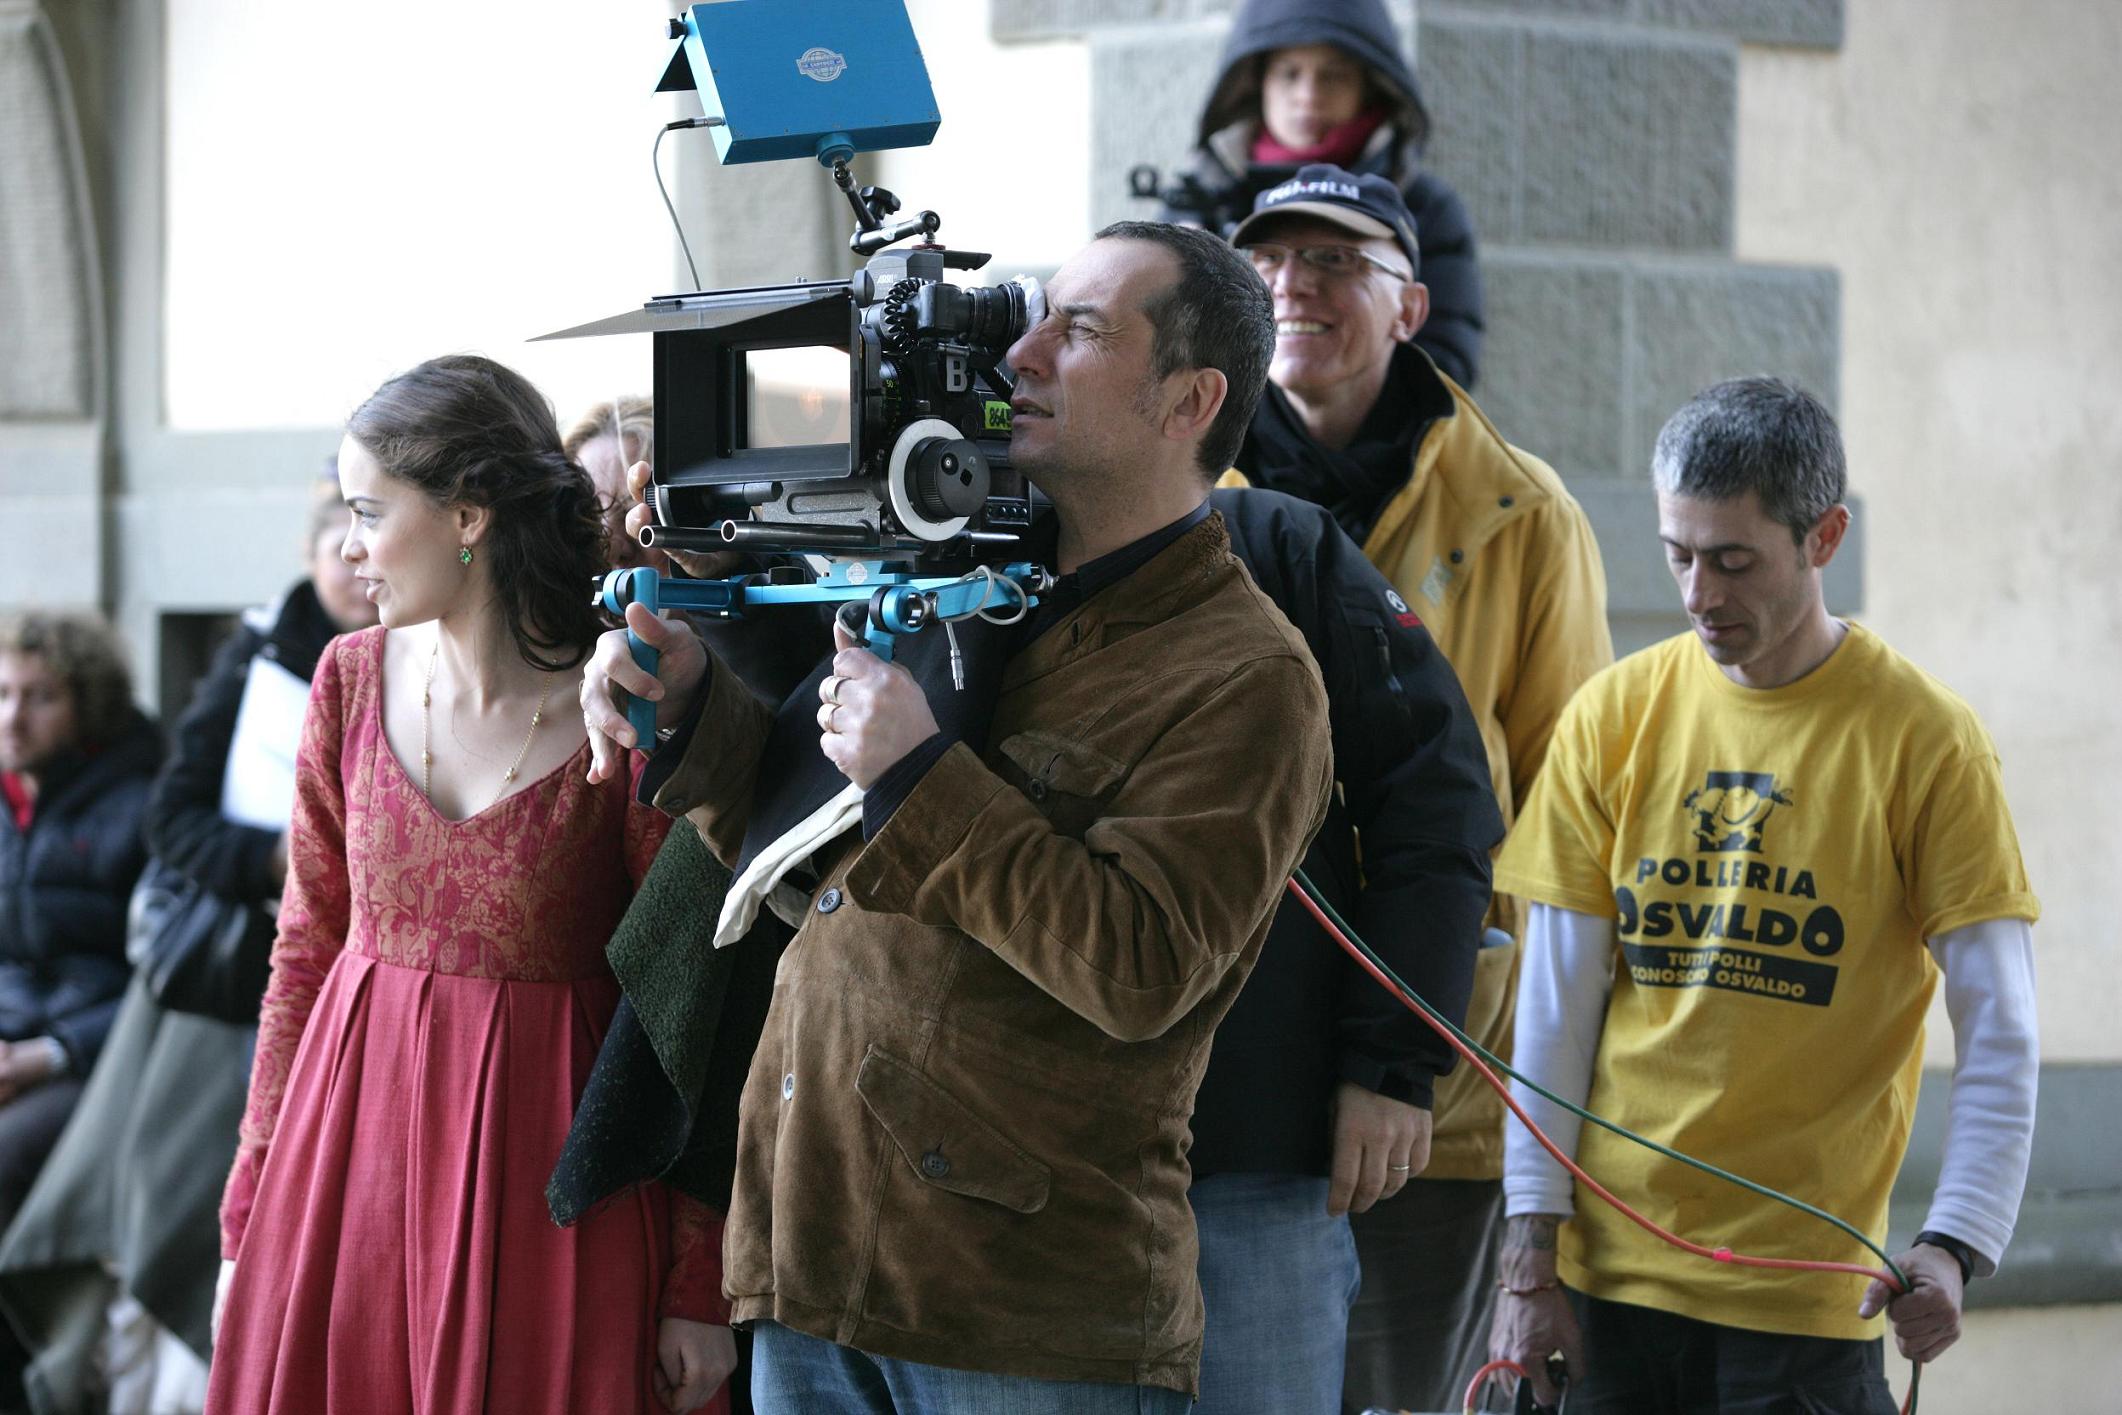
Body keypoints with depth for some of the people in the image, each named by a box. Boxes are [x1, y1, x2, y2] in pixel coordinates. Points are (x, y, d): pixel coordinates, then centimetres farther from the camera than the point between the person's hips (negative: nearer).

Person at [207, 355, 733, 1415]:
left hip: (545, 1157, -4)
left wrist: (699, 1286, -8)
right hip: (354, 1128, 4)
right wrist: (247, 1212, 6)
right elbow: (306, 947, 9)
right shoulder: (353, 679, 3)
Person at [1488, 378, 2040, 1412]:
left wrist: (1954, 1247, -19)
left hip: (1807, 1287, -3)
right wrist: (1533, 1249, 0)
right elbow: (1556, 1004, 5)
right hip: (1613, 1266, 3)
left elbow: (1998, 1034, -6)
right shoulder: (1614, 716, 4)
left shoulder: (1922, 740, -5)